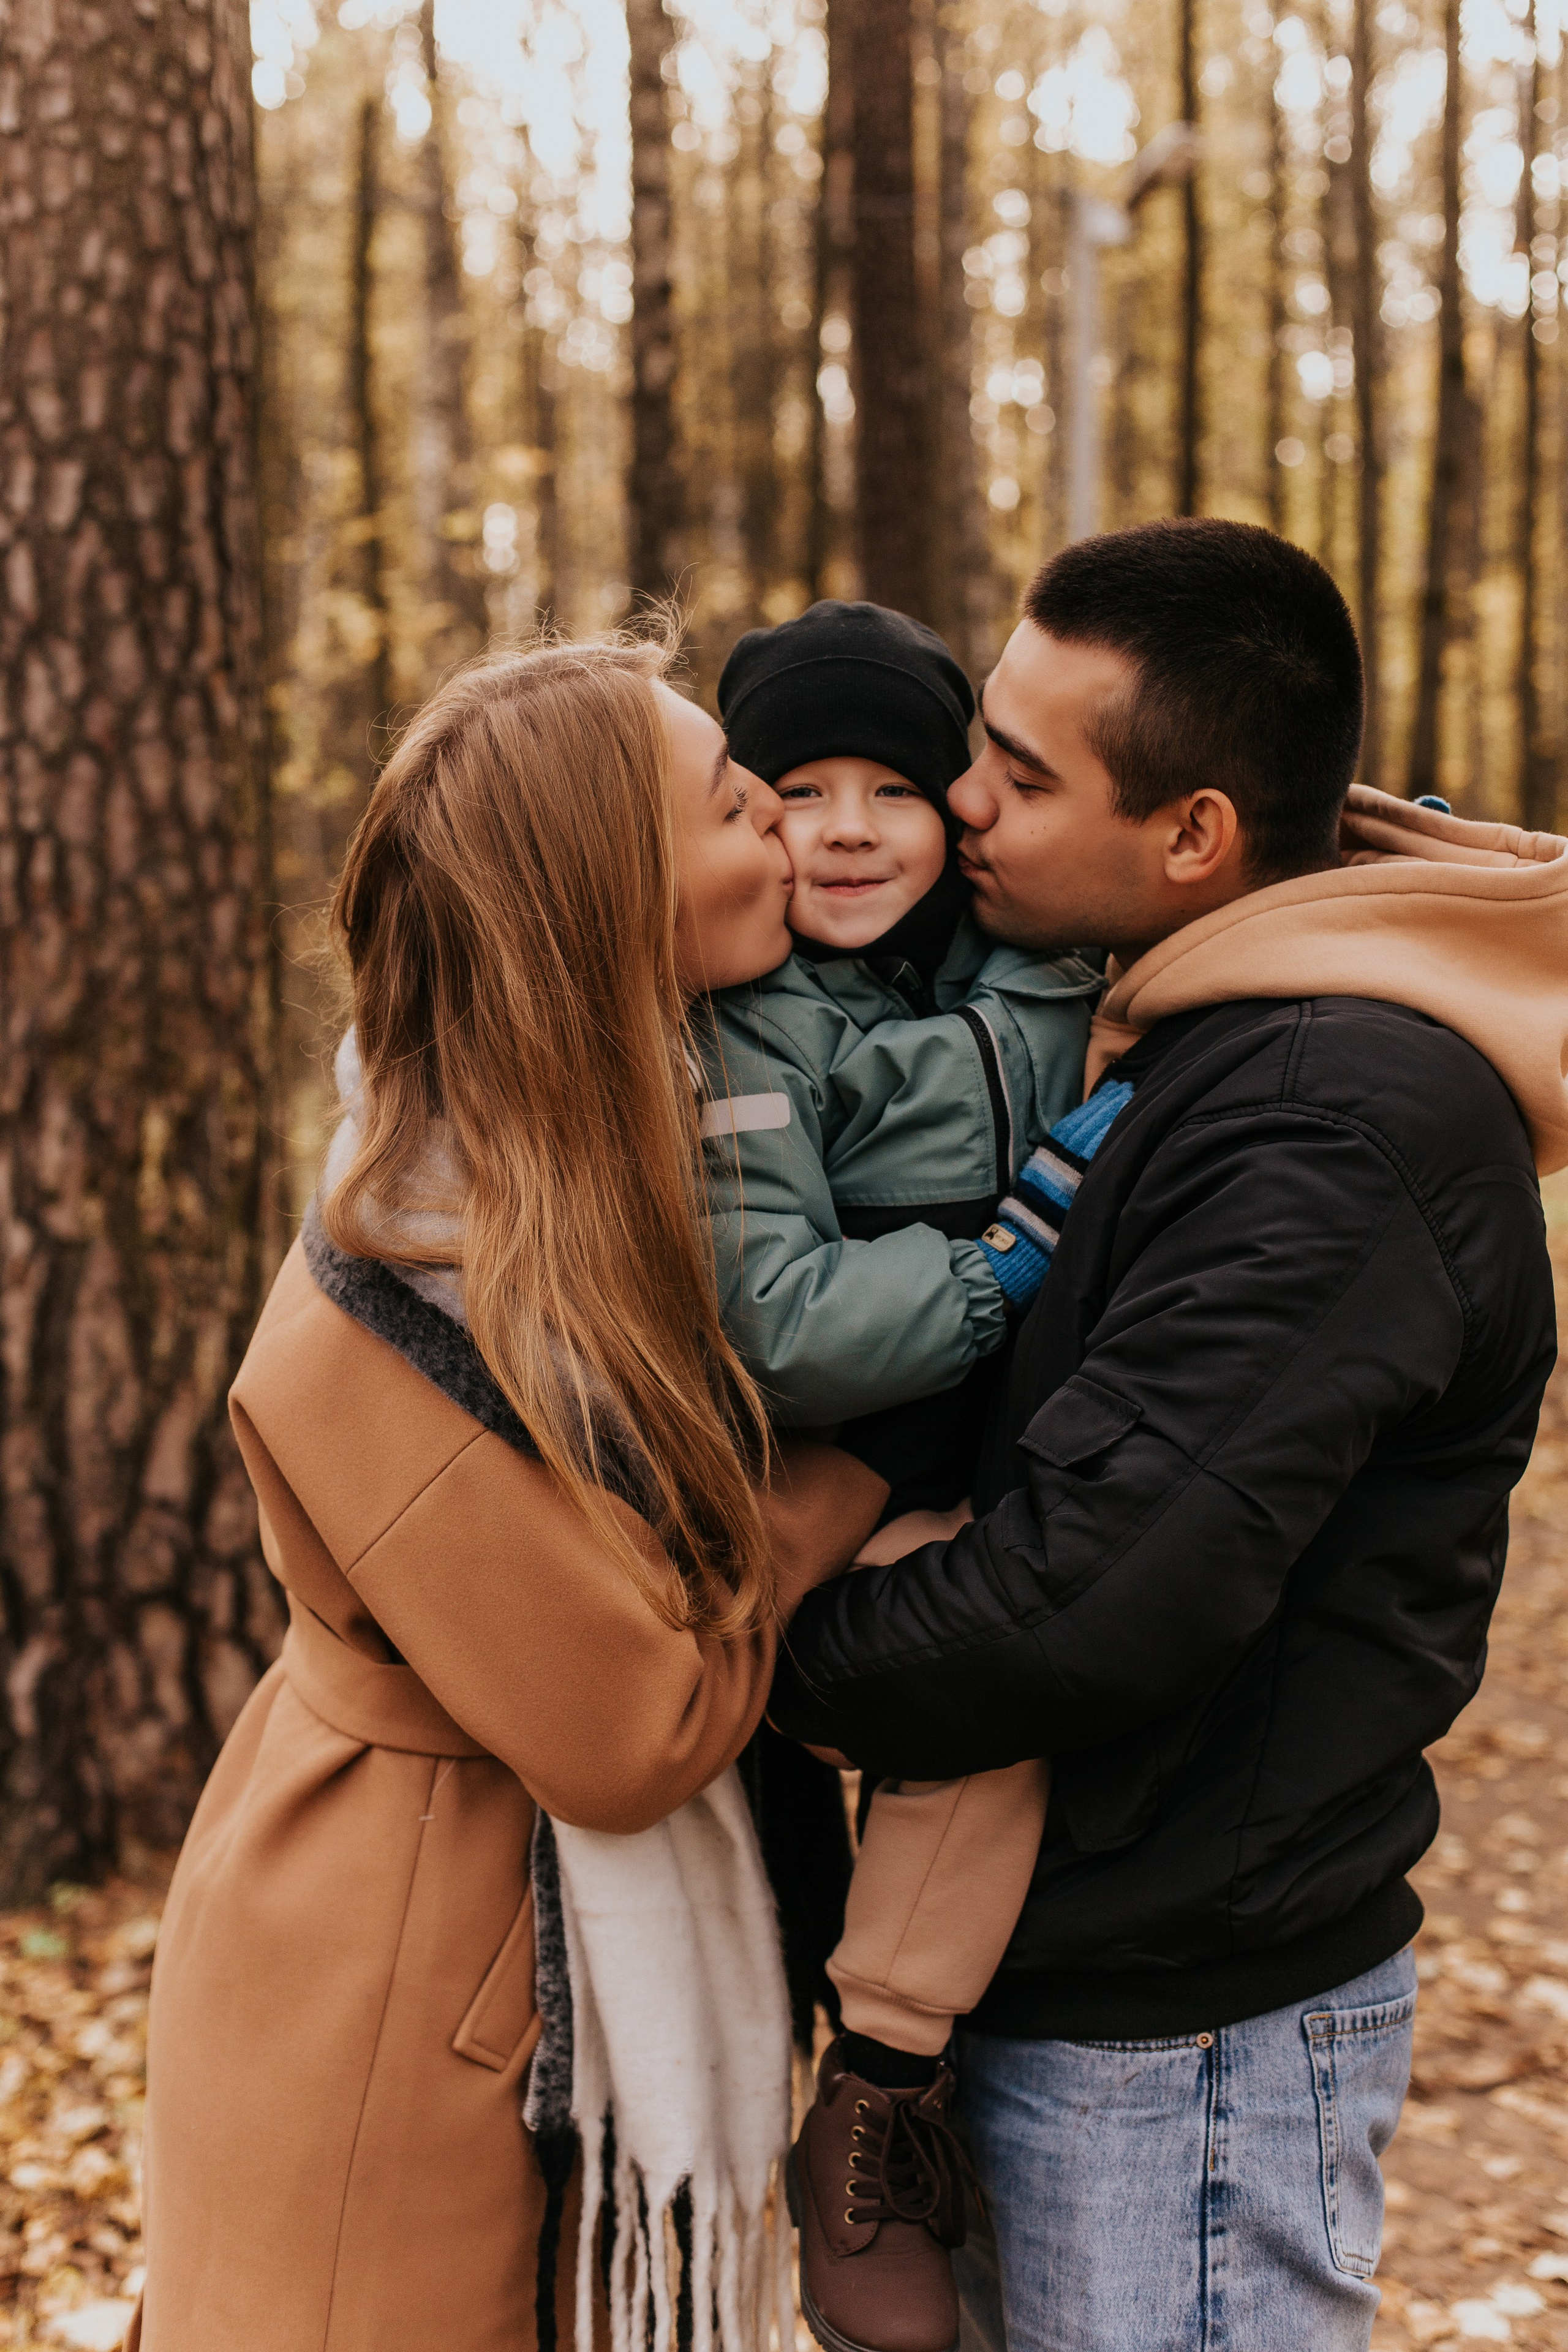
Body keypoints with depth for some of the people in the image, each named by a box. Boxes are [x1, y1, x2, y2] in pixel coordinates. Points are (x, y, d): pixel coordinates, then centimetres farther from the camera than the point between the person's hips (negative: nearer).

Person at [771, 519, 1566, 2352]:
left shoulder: (1343, 1122, -24)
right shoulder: (1194, 1045, 7)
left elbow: (1099, 1601, -29)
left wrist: (769, 1658, -13)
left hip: (1182, 2041, -9)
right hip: (1065, 1978, 9)